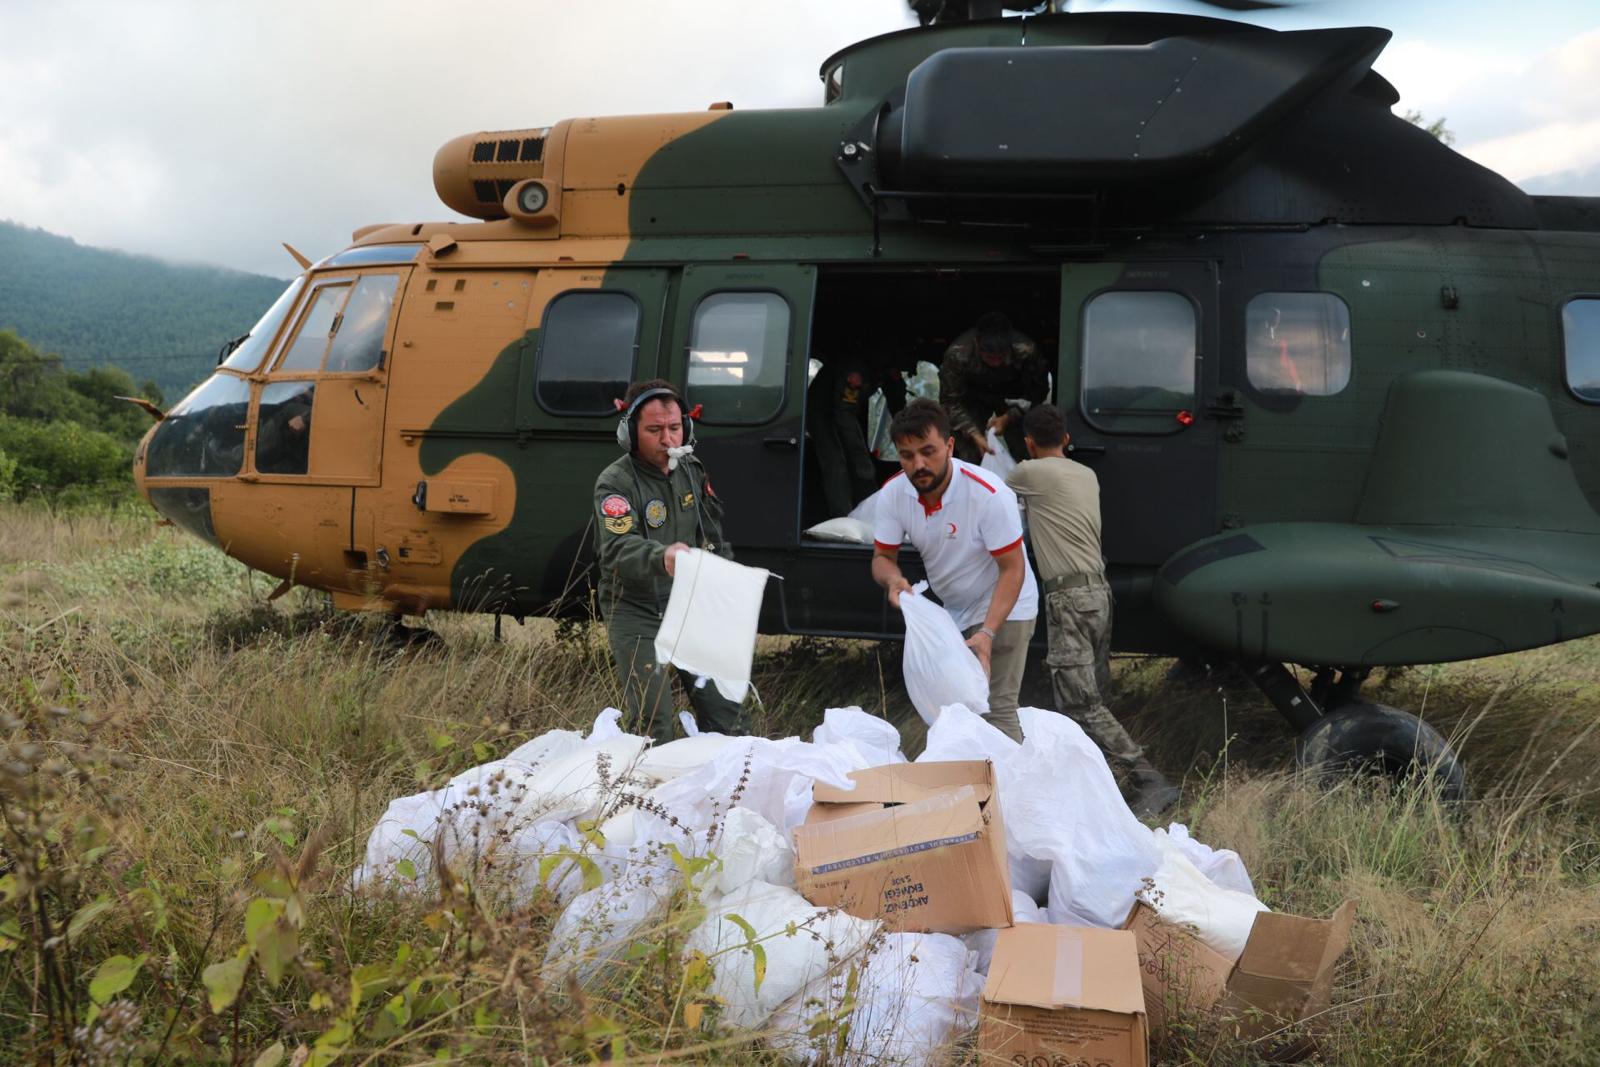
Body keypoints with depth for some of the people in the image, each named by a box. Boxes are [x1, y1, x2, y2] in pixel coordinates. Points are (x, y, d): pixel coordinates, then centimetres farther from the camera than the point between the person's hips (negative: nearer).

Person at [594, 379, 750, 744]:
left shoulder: (691, 470, 5)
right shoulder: (615, 483, -15)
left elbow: (713, 536, 19)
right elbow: (618, 550, -33)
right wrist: (662, 557, -51)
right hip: (636, 611, -5)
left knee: (727, 716, 7)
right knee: (654, 728, -11)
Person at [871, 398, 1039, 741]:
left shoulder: (989, 494, -29)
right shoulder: (892, 493, -14)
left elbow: (1013, 570, -24)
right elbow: (882, 557, -5)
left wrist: (986, 633, -35)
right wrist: (893, 579, -31)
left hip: (1003, 610, -6)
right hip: (953, 612, 6)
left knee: (995, 708, -16)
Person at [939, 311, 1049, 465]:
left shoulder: (1026, 351, -33)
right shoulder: (957, 354, -34)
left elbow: (1037, 393, -17)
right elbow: (950, 401, -23)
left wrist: (1009, 418, -26)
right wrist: (974, 434, -31)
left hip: (1013, 400, 1)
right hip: (974, 399, 0)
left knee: (1022, 453, -11)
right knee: (969, 457, -12)